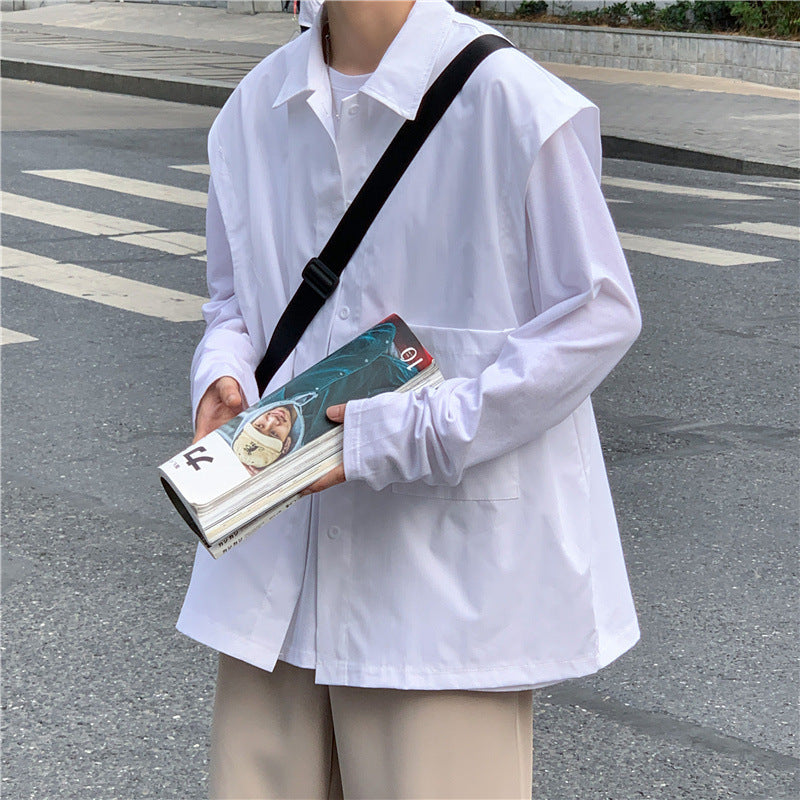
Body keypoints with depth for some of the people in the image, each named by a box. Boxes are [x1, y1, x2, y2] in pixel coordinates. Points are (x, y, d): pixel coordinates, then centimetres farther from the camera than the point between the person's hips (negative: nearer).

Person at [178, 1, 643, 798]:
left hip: (451, 574, -5)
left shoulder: (510, 103, -14)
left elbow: (599, 316, -12)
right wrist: (221, 374, -5)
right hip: (281, 561, 5)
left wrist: (403, 435, -17)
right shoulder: (254, 109, 6)